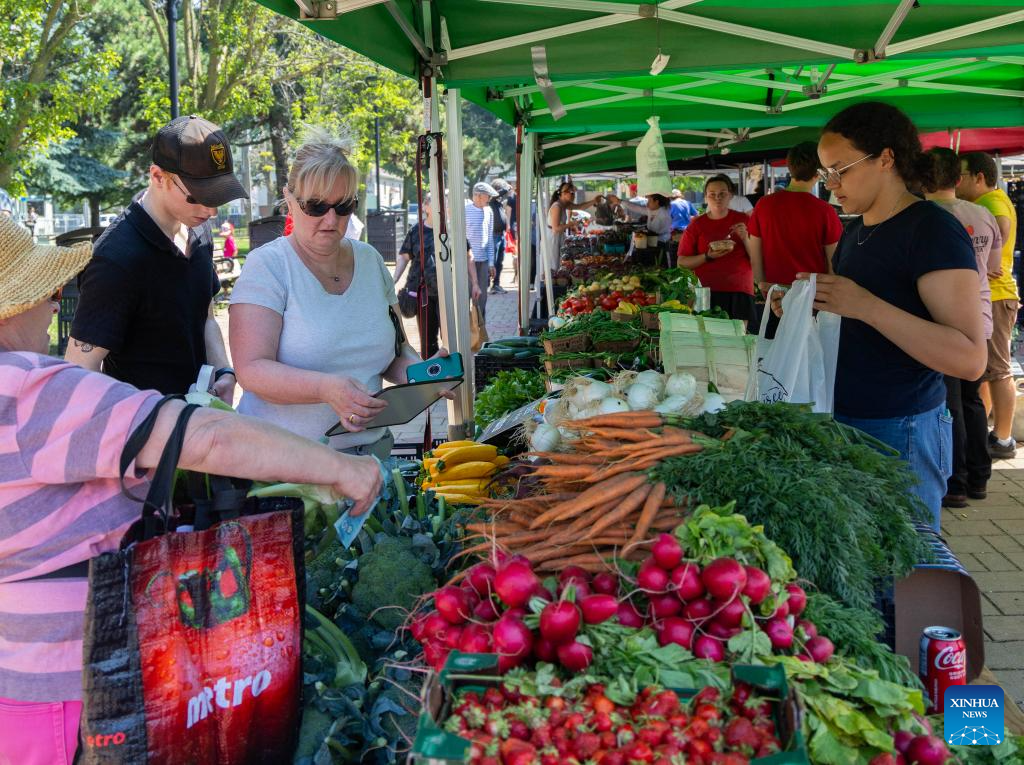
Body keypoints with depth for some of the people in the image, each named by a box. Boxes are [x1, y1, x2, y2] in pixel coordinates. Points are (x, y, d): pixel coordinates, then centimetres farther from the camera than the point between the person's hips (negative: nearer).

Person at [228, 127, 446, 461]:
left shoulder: (370, 260, 7)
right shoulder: (267, 265, -10)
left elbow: (395, 350, 14)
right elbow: (251, 370, -19)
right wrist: (326, 388, -35)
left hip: (369, 445, 5)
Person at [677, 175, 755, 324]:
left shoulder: (743, 220, 9)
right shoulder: (697, 225, 7)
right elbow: (682, 262, 3)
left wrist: (745, 238, -8)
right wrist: (708, 257, -11)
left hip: (739, 291, 1)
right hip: (707, 291, -1)